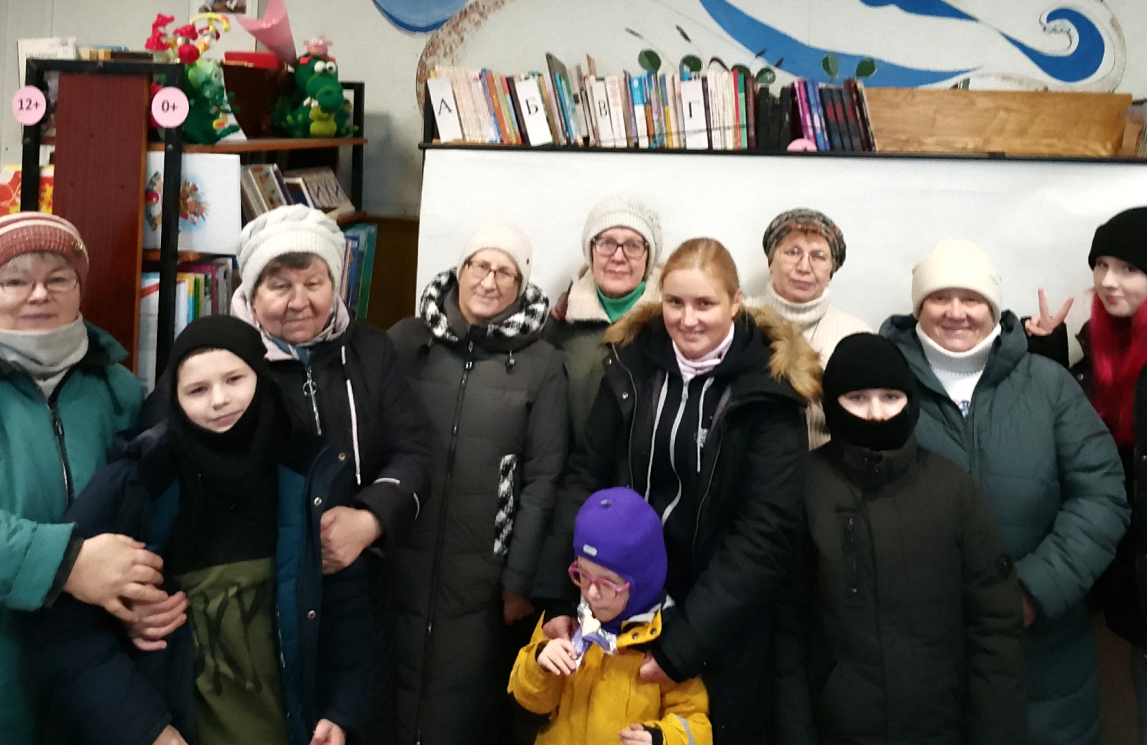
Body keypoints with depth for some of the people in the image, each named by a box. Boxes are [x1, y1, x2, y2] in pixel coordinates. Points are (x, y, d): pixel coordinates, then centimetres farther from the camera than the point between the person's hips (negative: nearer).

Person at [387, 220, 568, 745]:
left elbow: (543, 479, -3)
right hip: (397, 570, 2)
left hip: (486, 582, -1)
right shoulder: (406, 341, 2)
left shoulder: (541, 365, -2)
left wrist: (521, 580, -5)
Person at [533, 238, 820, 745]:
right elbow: (585, 477, 1)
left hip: (717, 629, -3)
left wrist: (683, 641, -20)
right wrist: (557, 594, -9)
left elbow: (765, 531, -15)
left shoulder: (769, 391, -12)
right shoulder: (633, 363, -2)